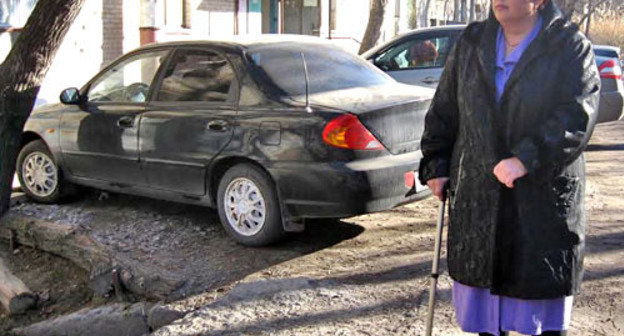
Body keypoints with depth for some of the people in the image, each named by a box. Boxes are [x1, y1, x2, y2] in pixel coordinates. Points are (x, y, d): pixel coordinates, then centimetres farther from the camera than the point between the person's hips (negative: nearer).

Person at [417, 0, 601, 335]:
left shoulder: (571, 47, -4)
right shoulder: (471, 43, 9)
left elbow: (577, 117, -16)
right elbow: (444, 110, 14)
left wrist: (526, 160, -27)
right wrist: (436, 164, 6)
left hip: (543, 200, -3)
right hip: (477, 198, 4)